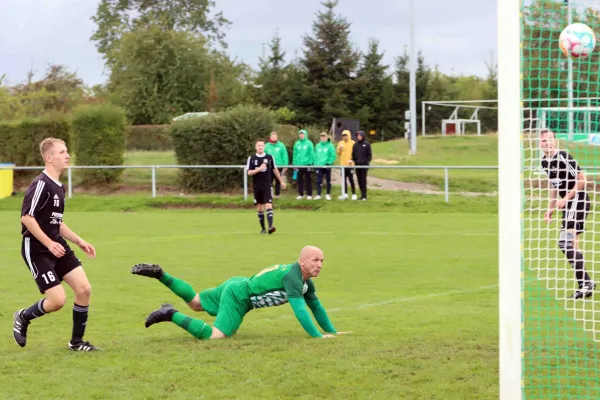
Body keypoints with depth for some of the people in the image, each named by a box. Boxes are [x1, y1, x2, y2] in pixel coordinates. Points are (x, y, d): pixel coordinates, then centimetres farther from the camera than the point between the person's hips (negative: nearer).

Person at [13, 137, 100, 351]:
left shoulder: (59, 186, 12)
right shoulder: (41, 184, -17)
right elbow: (27, 217, -22)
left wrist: (79, 241, 16)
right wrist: (49, 244, -23)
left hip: (57, 246, 9)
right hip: (37, 250, -9)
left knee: (84, 289, -3)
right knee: (58, 300, -12)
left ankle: (76, 341, 10)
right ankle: (23, 318, 17)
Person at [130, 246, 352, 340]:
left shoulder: (306, 281, 3)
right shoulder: (292, 277, -26)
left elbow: (316, 306, 16)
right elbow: (299, 310, -34)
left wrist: (332, 331, 11)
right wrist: (318, 336, -34)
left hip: (237, 285, 10)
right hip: (239, 295, -10)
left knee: (194, 302, 26)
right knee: (215, 335, -26)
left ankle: (159, 274, 25)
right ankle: (172, 315, -18)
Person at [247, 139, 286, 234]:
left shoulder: (269, 157, 3)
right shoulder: (252, 158, 2)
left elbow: (275, 170, 13)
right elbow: (249, 172, -5)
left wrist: (281, 181, 17)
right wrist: (259, 169, -21)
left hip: (267, 186, -1)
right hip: (257, 187, 1)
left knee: (269, 206, -15)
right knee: (260, 208, 7)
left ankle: (270, 226, -25)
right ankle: (262, 228, 17)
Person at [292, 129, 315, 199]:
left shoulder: (309, 143, -2)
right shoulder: (297, 144, 7)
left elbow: (311, 154, -4)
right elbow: (295, 154, 7)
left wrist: (310, 162, -11)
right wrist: (294, 164, 2)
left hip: (307, 164, -3)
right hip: (299, 164, 3)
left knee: (308, 180, 1)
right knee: (300, 180, 7)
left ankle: (309, 194, 4)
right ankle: (300, 194, 13)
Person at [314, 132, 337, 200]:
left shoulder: (330, 145, -4)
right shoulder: (318, 146, 9)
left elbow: (333, 156, -7)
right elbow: (316, 156, 12)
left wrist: (329, 163, -16)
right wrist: (315, 164, 4)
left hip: (327, 166, -3)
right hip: (319, 166, 3)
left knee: (328, 181, 8)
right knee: (319, 181, -6)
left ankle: (328, 194, 17)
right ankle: (318, 195, -7)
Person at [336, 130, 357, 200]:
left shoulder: (352, 143, -4)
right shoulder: (340, 143, 11)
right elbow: (338, 153, 11)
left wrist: (352, 159, -21)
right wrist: (339, 149, -9)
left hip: (349, 165, -5)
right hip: (343, 164, 5)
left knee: (351, 179, -5)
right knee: (344, 179, 9)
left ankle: (354, 194, 2)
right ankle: (345, 194, 16)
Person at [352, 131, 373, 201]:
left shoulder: (367, 144, -1)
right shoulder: (355, 145, 11)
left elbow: (369, 154, -2)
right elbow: (353, 154, 15)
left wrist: (368, 161, -10)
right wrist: (353, 160, 1)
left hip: (364, 164, -5)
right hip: (357, 165, 5)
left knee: (363, 179, -8)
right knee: (359, 180, 5)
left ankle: (364, 195, -7)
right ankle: (362, 194, 11)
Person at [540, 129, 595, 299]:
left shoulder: (563, 158, -16)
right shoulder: (545, 162, 11)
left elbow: (582, 179, -17)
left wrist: (566, 199, -18)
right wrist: (550, 209, 21)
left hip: (578, 201, -10)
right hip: (569, 204, 10)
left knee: (565, 242, -19)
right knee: (571, 244, 9)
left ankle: (585, 283, -17)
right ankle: (586, 284, 14)